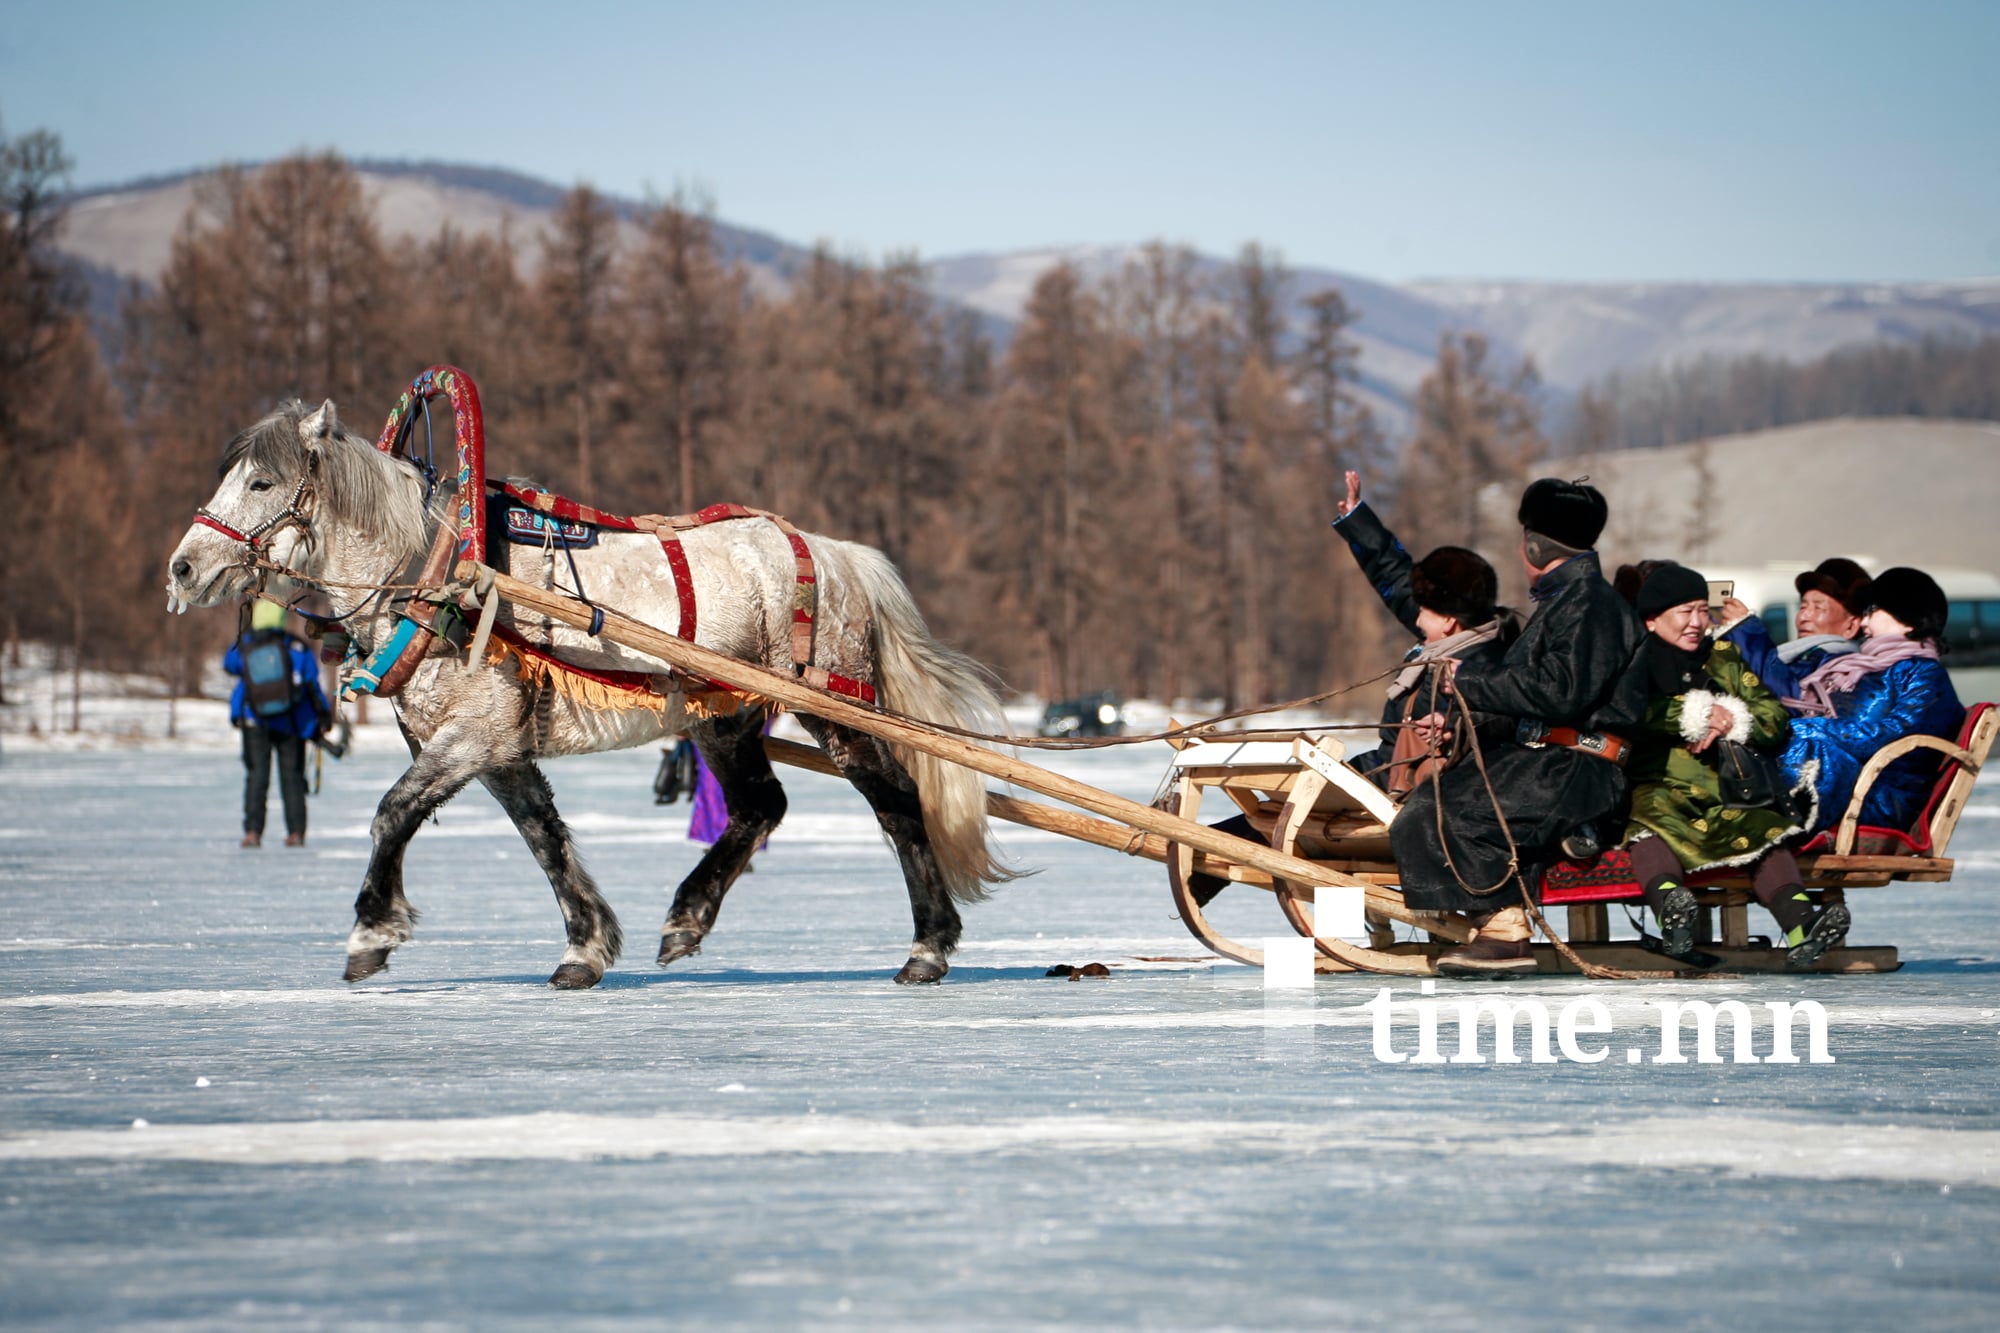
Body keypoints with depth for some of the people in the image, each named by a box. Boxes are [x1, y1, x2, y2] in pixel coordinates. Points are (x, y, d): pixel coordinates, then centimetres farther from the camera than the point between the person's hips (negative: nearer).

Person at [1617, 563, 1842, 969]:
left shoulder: (1724, 658, 26)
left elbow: (1775, 718, 17)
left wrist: (1732, 720, -3)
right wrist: (1698, 714, -7)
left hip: (1721, 791, 4)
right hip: (1654, 787, -4)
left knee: (1764, 828, -26)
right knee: (1650, 821, -38)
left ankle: (1800, 924, -48)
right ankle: (1669, 910, -65)